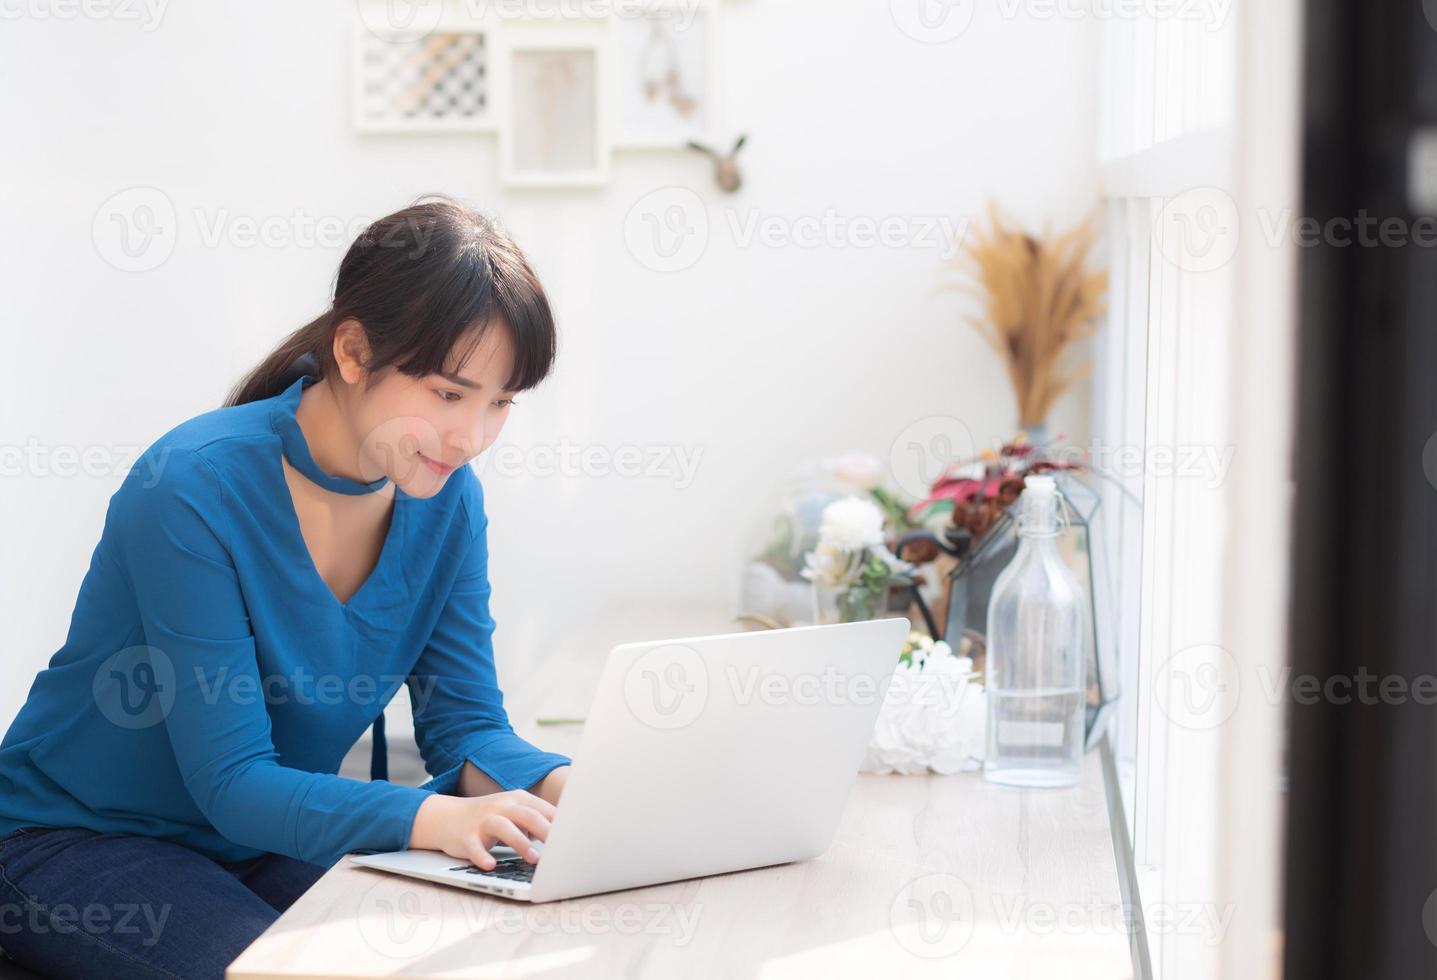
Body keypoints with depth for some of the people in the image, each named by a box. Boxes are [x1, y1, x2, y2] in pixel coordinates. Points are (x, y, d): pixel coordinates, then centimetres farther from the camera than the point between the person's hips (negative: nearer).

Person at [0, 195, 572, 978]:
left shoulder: (446, 500, -6)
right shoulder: (196, 489, -25)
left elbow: (465, 722, -5)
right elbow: (232, 781, -27)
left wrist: (558, 787, -28)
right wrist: (431, 817, -42)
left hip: (267, 847, 5)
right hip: (77, 844, -5)